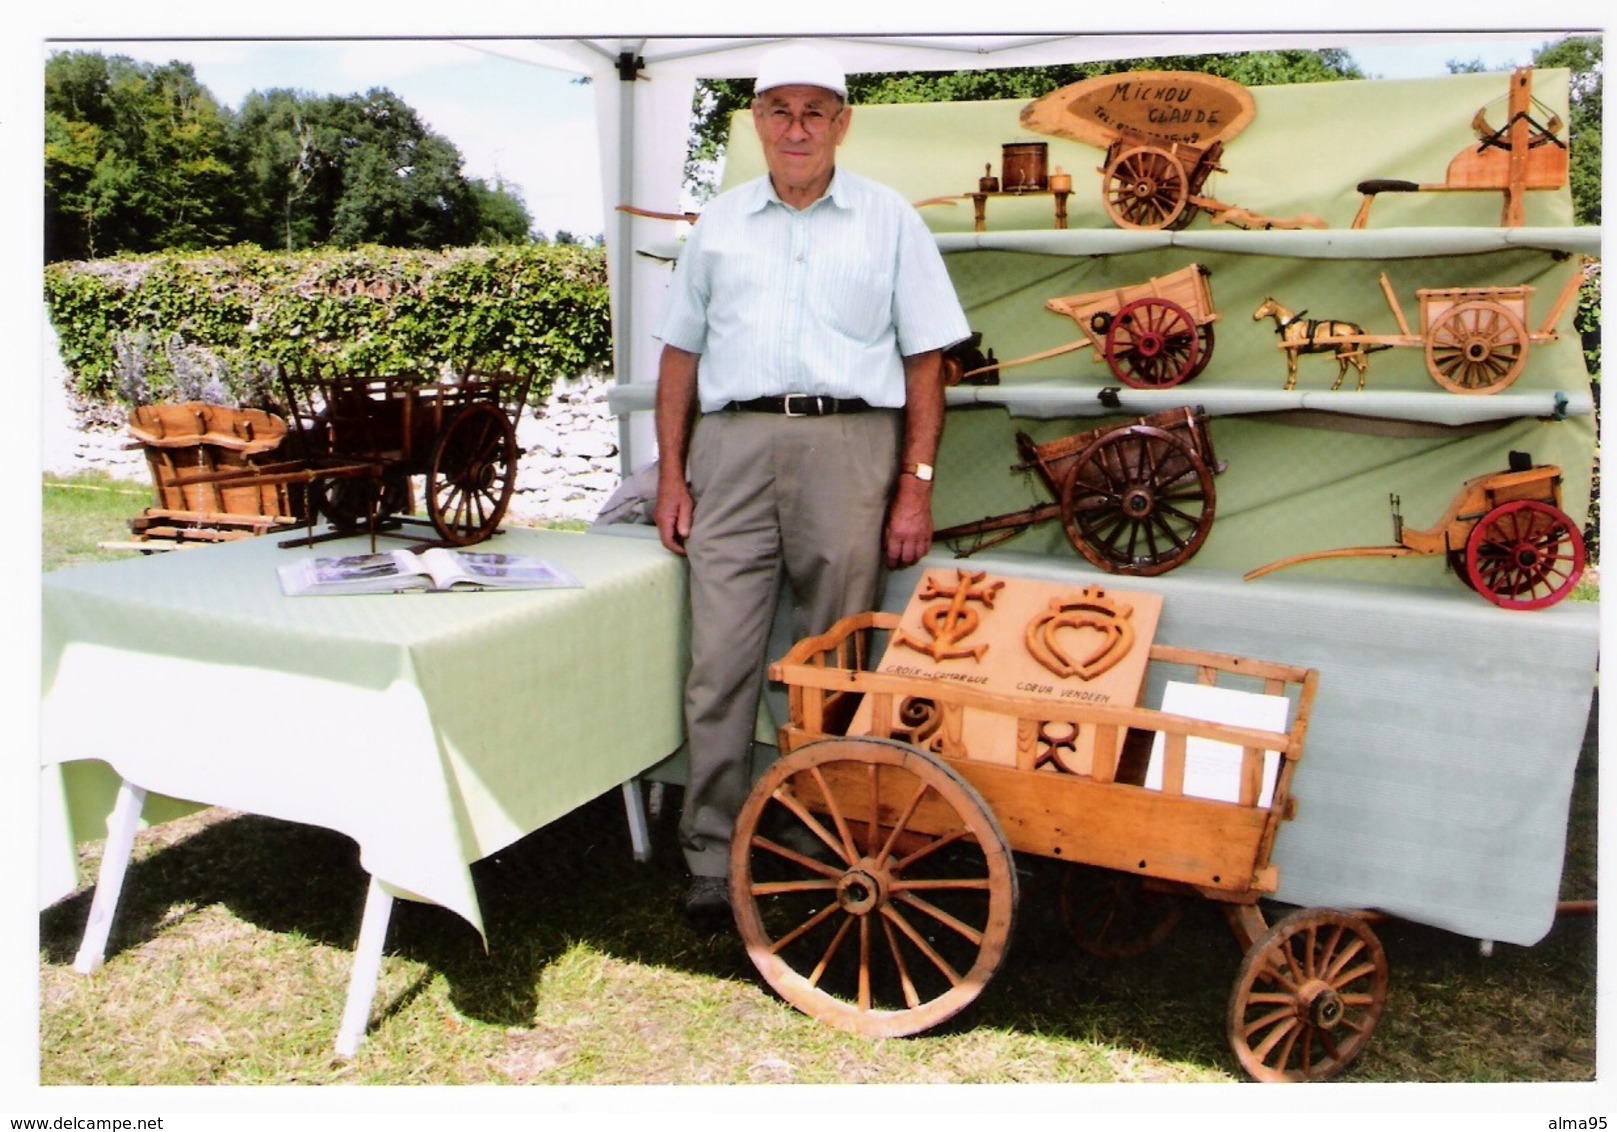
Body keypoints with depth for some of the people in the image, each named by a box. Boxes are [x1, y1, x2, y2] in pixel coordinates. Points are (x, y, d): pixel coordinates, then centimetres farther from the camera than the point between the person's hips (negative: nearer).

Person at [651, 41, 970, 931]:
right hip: (733, 446, 2)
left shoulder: (888, 221, 10)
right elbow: (680, 354, 16)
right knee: (720, 665, -1)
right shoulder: (718, 224, 16)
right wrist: (671, 474, 8)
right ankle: (712, 862, 8)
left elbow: (925, 360, 6)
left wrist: (916, 486, -2)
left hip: (848, 444, -1)